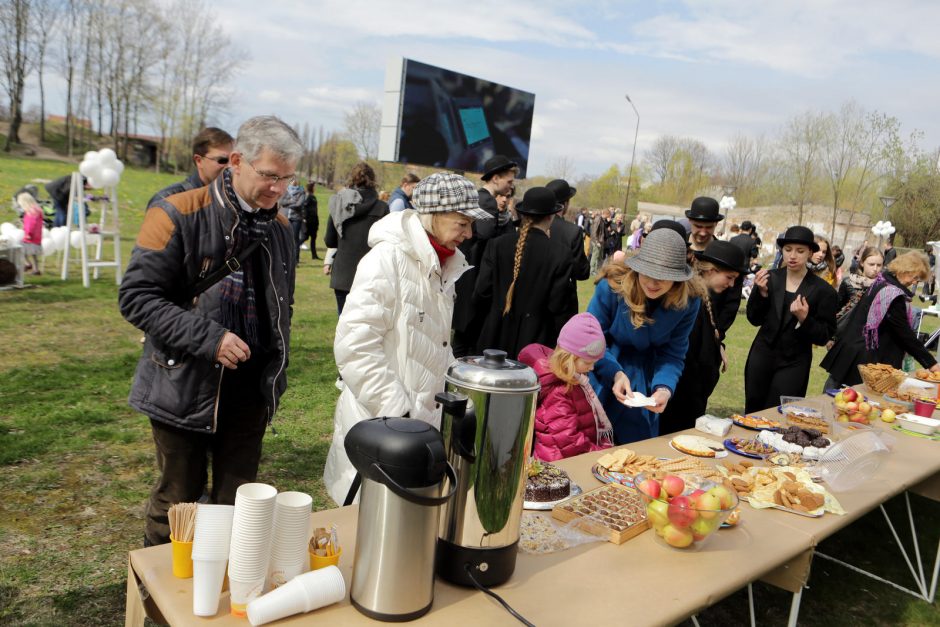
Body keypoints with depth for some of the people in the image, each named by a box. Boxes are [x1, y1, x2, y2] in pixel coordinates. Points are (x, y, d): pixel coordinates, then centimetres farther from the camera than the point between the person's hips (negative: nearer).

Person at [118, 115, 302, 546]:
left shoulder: (279, 228, 5)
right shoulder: (177, 216, -12)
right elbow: (136, 297, -14)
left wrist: (275, 377, 12)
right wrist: (208, 338, -23)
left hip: (250, 393, 4)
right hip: (185, 387, -4)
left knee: (238, 500, 13)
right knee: (179, 498, 11)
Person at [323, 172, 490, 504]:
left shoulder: (444, 267, 12)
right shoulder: (387, 259, -15)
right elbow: (354, 346, -21)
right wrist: (399, 412, -20)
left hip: (425, 425, 8)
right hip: (380, 428, -7)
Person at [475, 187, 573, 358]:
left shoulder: (497, 244, -5)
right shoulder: (560, 254, -12)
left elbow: (481, 294, -4)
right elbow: (559, 306, -11)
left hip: (497, 336, 3)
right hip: (535, 340, -2)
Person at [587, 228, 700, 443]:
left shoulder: (688, 302, -17)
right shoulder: (611, 286, -24)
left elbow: (673, 355, -9)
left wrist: (664, 388, -27)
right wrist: (615, 373, -30)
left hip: (645, 381, 2)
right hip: (602, 379, -2)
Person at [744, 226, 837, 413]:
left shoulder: (823, 290, -8)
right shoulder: (770, 277, -3)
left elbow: (824, 337, -6)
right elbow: (754, 319, 0)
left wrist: (804, 319, -23)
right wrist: (762, 292, -15)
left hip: (793, 363, -2)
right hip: (761, 356, 3)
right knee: (752, 413, 15)